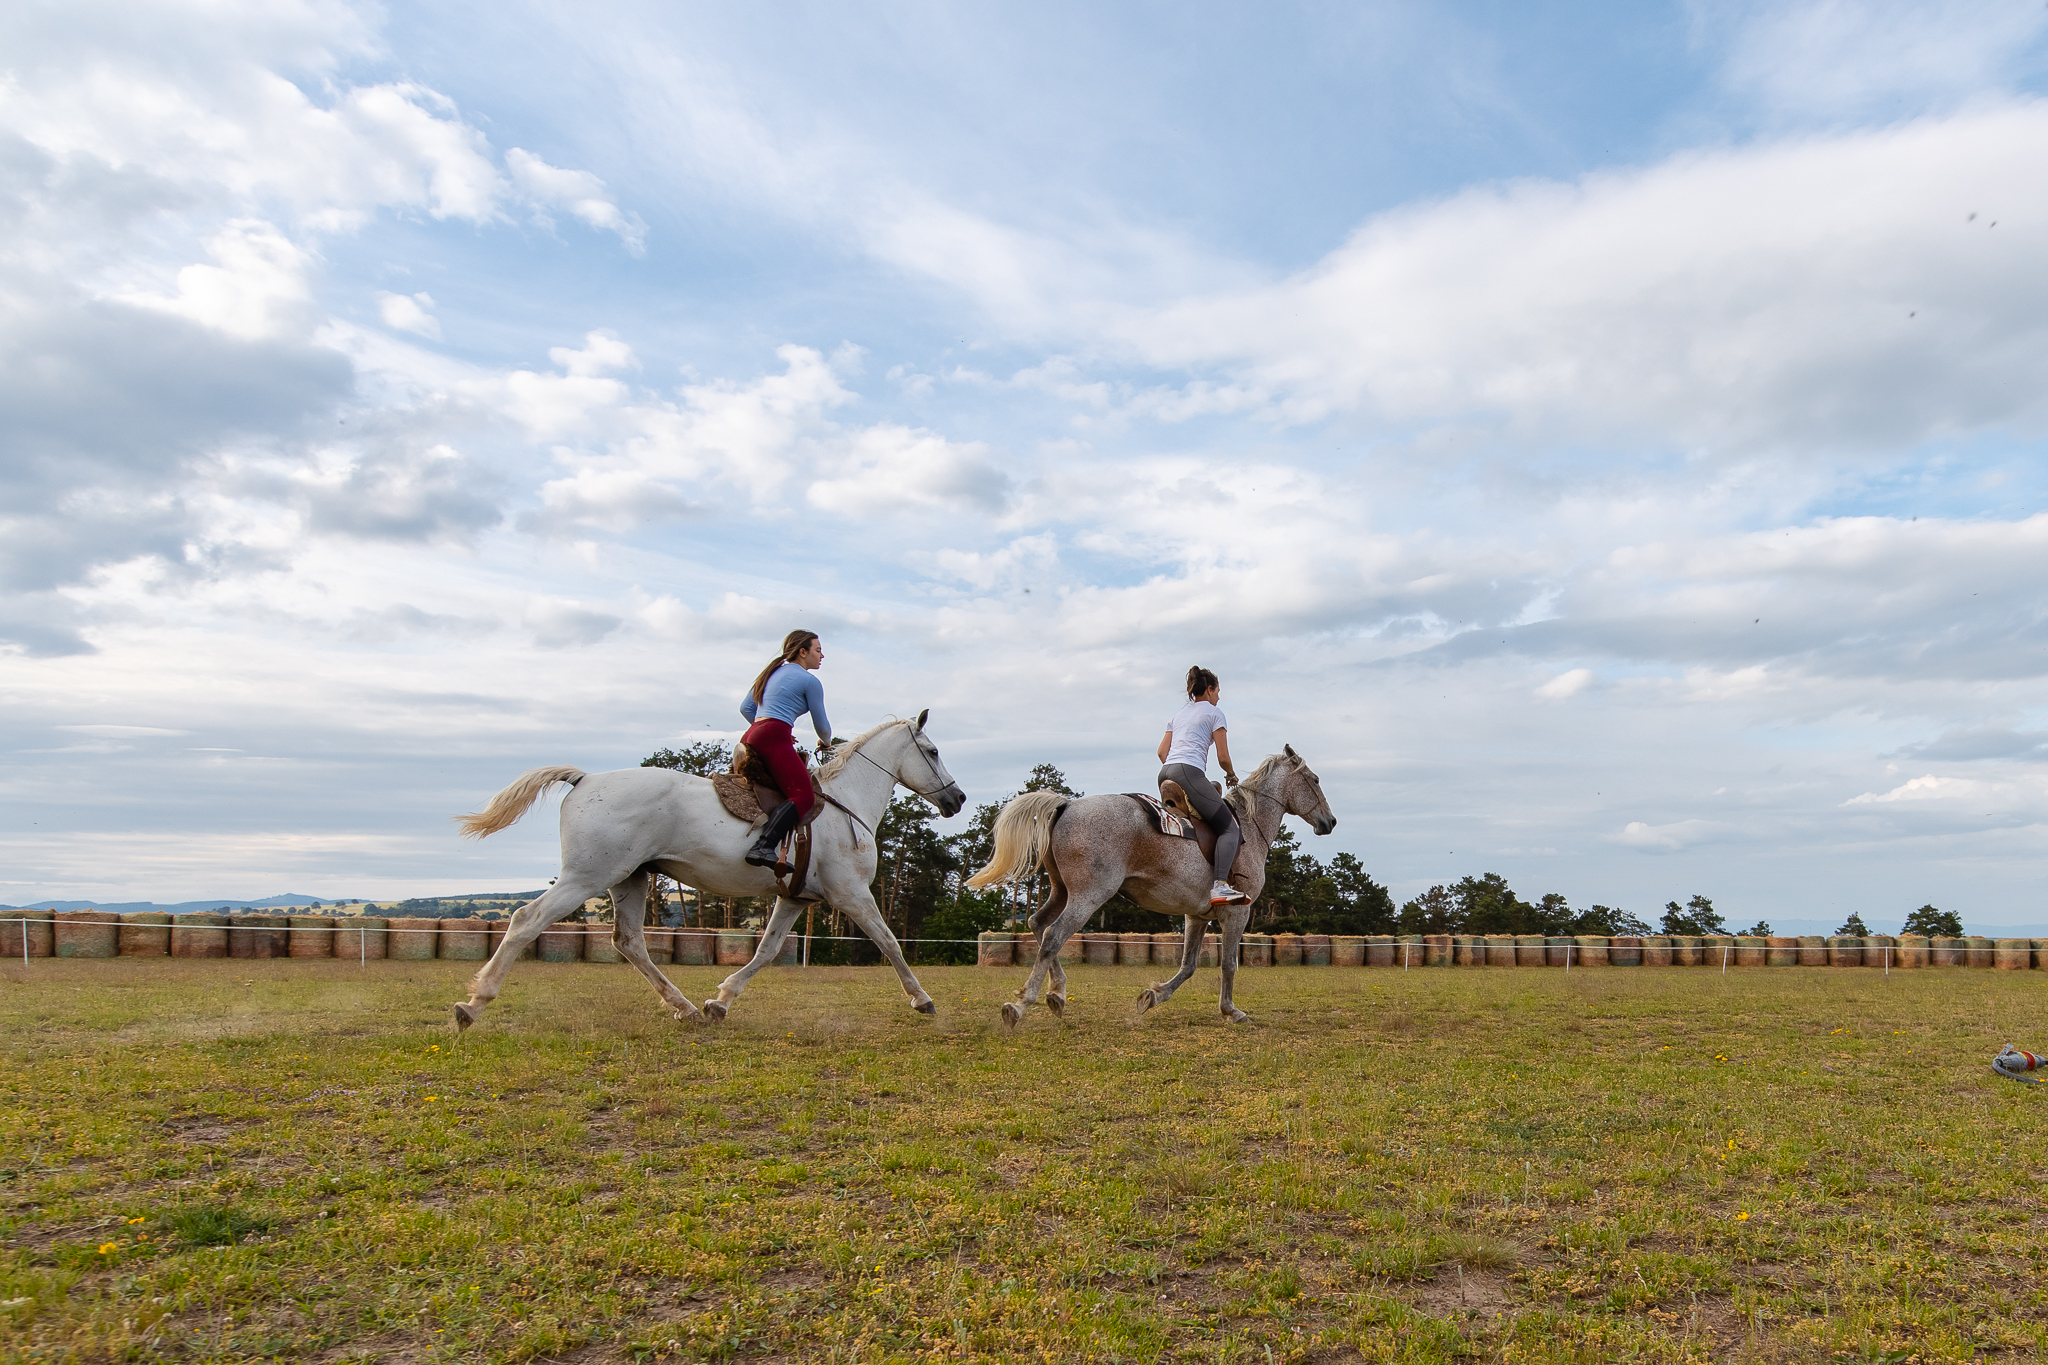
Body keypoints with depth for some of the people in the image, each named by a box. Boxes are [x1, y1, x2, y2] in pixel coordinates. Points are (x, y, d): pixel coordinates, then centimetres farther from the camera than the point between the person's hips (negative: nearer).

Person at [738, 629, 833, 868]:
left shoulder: (773, 672, 26)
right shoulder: (810, 681, 2)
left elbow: (746, 708, 24)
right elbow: (821, 724, 8)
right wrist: (825, 742, 30)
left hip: (751, 735, 9)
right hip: (774, 738, -9)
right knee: (803, 795, -20)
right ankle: (763, 847, -39)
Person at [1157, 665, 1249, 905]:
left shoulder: (1178, 714, 27)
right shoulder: (1214, 712, 8)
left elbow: (1162, 752, 21)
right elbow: (1223, 756, 3)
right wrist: (1231, 775, 20)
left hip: (1165, 774, 8)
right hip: (1190, 773, -8)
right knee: (1230, 829, -10)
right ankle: (1219, 885, -29)